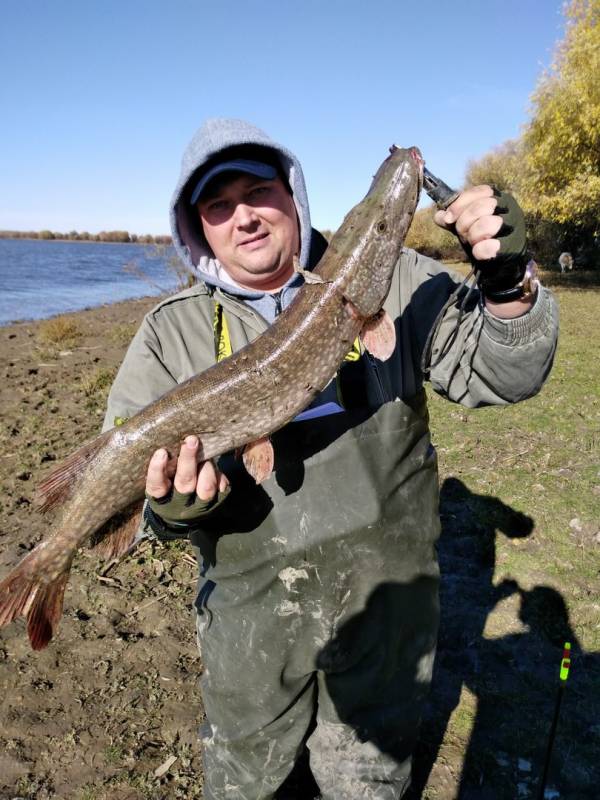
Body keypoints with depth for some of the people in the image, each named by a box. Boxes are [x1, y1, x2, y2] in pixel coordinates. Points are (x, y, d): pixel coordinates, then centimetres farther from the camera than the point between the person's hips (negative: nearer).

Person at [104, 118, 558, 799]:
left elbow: (500, 375, -5)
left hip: (385, 599, 0)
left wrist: (508, 283, -24)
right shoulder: (172, 332, -6)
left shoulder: (393, 281, -6)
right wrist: (173, 506, -29)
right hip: (251, 610, 1)